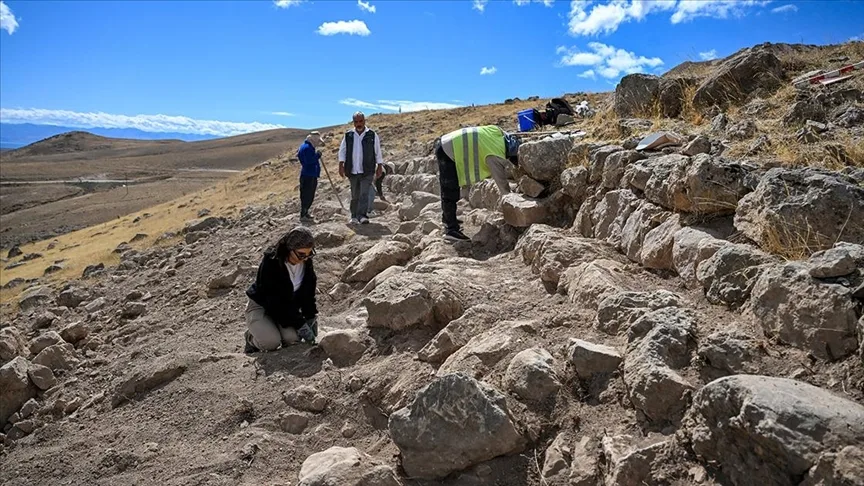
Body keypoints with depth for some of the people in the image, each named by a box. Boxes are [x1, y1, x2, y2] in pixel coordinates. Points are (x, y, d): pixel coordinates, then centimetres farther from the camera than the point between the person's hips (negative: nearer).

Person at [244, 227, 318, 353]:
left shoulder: (306, 262, -10)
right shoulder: (270, 262, -27)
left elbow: (308, 294, 2)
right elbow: (274, 301, -28)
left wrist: (311, 317, -10)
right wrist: (299, 324, -30)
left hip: (288, 308, 4)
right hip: (261, 306, -4)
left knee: (293, 337, -27)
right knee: (271, 341, -29)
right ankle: (251, 338, 6)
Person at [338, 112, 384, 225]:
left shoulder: (372, 135, 3)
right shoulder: (348, 136, 7)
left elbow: (378, 152, 7)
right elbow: (342, 151, 9)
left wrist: (379, 167, 4)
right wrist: (341, 165, -1)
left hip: (367, 171, -2)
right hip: (352, 172, 2)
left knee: (364, 194, -13)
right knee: (354, 195, 10)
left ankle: (362, 216, -17)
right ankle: (354, 217, 19)